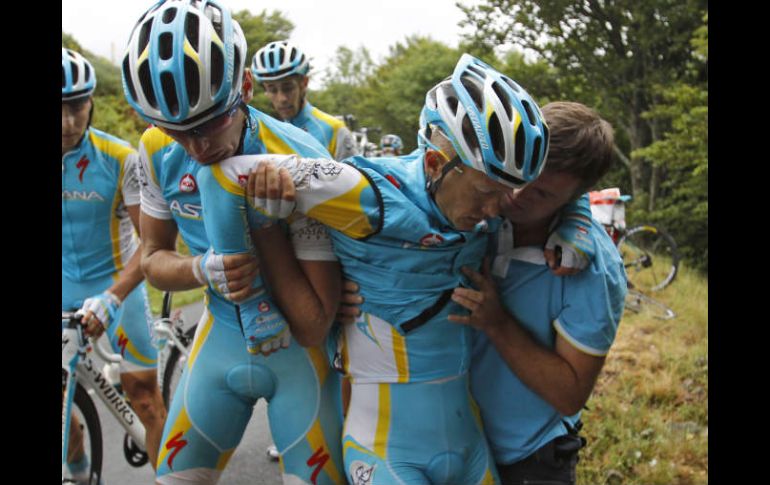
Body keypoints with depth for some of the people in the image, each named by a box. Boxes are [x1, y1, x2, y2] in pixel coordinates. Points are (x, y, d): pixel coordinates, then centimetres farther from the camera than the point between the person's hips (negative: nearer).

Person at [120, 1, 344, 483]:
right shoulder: (159, 150, -14)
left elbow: (313, 327, -24)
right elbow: (154, 257, 2)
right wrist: (202, 269, -22)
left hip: (297, 348, -4)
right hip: (222, 335, 4)